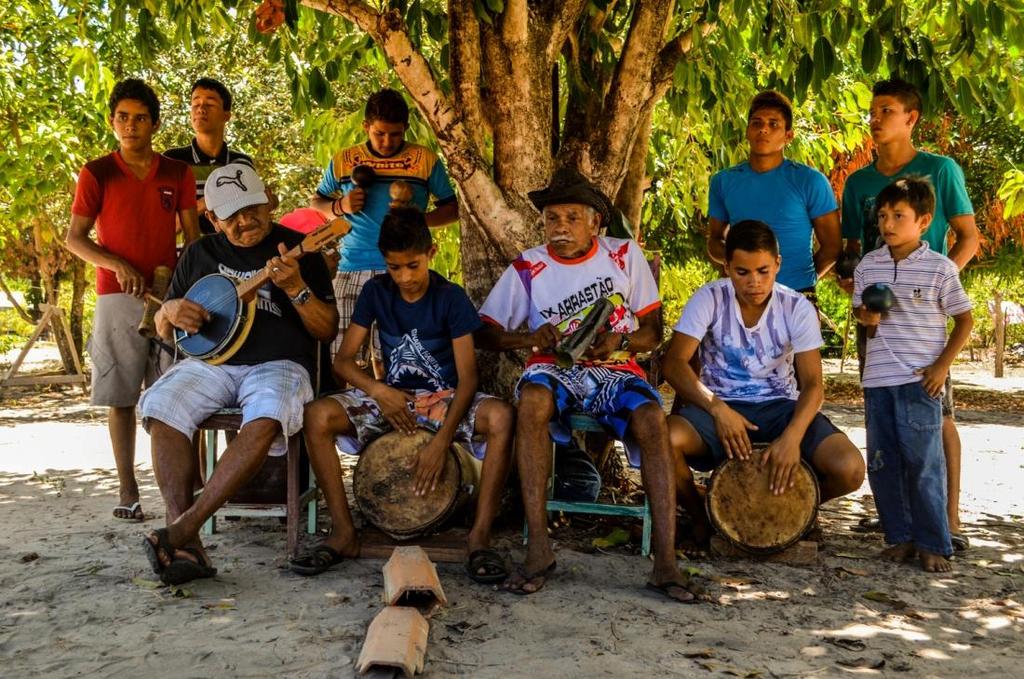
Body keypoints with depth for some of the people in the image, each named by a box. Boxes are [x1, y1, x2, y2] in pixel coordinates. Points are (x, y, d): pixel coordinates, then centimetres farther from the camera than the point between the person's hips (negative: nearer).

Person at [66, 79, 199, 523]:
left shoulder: (177, 174, 9)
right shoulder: (97, 174, 3)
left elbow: (193, 237, 10)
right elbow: (74, 238, 2)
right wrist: (118, 265, -13)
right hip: (118, 298, -2)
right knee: (121, 396, 0)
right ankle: (127, 489, 8)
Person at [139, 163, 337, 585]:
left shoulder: (298, 249, 7)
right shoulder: (200, 254, 17)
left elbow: (327, 331, 2)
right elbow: (161, 329, 23)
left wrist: (296, 288, -14)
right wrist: (171, 311, -2)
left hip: (278, 364, -3)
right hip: (208, 362, 3)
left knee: (266, 419, -37)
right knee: (161, 411, -27)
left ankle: (185, 526, -34)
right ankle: (186, 548, -29)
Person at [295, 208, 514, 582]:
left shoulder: (451, 298, -10)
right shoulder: (376, 291, -1)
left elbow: (467, 376, -16)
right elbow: (343, 359, -1)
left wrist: (442, 439, -30)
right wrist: (377, 390, -23)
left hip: (445, 398, -2)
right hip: (391, 396, 3)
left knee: (501, 416, -35)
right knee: (317, 416, -25)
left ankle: (480, 535, -25)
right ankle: (343, 532, -15)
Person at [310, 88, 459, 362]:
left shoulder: (425, 160, 6)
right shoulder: (343, 161, 11)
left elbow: (452, 209, 8)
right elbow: (316, 203, 20)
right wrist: (340, 206, -1)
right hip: (352, 268, 2)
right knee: (338, 352, -3)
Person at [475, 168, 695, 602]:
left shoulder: (625, 256, 7)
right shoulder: (528, 268, 6)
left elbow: (653, 333, 7)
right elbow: (486, 333, 6)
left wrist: (620, 342, -15)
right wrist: (531, 338, -14)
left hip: (615, 370, 1)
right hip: (556, 369, 0)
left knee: (652, 419, -32)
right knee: (532, 400, -37)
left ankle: (666, 562, -29)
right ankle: (538, 549, -33)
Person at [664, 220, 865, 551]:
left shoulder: (797, 308, -7)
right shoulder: (710, 299, -9)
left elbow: (812, 384, -11)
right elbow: (674, 362, -17)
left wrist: (792, 436, -31)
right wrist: (717, 409, -32)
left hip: (780, 406, 1)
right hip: (719, 406, -1)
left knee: (849, 470, -23)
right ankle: (702, 515, -1)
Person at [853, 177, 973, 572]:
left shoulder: (940, 268, -3)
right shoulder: (868, 265, 8)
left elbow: (964, 320, 3)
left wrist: (942, 365, -7)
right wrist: (865, 316, -5)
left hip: (920, 380, -4)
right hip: (877, 380, 4)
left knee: (923, 464, -3)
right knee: (881, 464, 7)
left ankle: (933, 545, 8)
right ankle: (900, 537, 20)